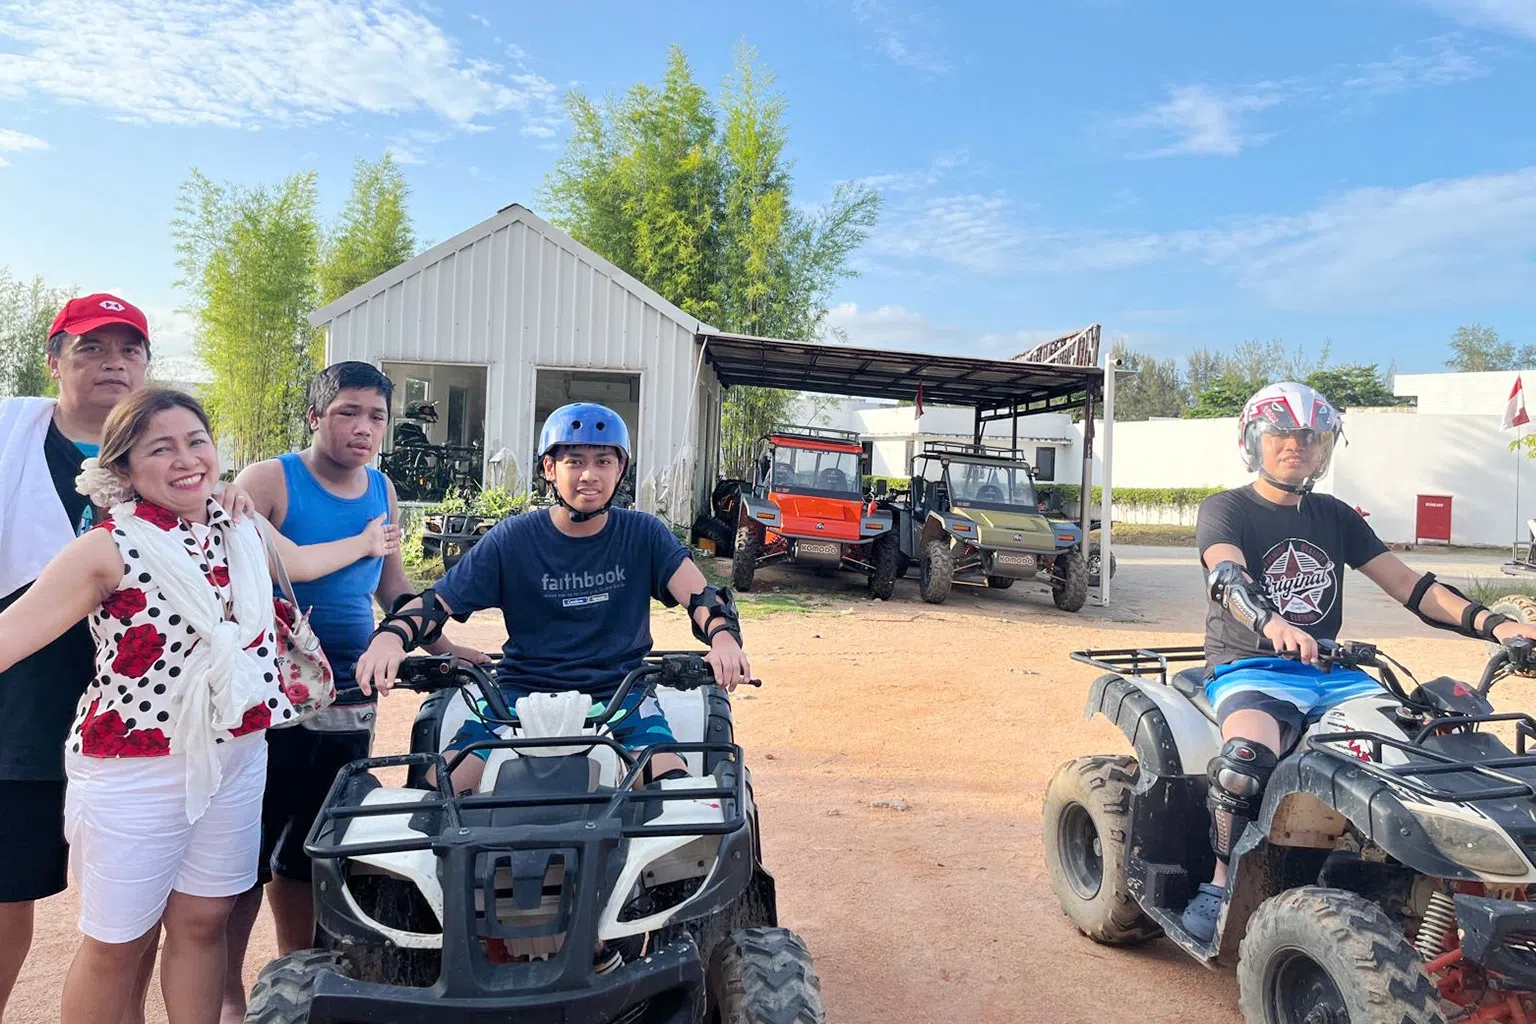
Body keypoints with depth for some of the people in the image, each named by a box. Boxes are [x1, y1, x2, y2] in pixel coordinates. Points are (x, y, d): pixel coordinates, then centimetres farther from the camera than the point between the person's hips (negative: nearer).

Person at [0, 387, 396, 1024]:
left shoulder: (238, 529, 3)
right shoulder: (110, 549, -14)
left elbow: (299, 561, 24)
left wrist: (366, 543, 39)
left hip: (236, 756, 5)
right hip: (136, 771, -5)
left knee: (202, 922, 15)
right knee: (117, 941, 9)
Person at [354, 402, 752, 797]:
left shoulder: (643, 534, 3)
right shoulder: (512, 538, 2)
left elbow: (701, 596, -8)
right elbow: (438, 601, 1)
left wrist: (723, 638, -30)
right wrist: (389, 638, -21)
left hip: (620, 692, 0)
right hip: (523, 690, 1)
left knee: (673, 784, -25)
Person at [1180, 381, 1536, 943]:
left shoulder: (1334, 516, 16)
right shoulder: (1225, 509, 0)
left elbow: (1408, 584, 9)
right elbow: (1226, 576, -21)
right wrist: (1271, 625, -43)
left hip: (1330, 672, 6)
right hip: (1250, 668, -5)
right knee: (1249, 757, -35)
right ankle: (1222, 883, -14)